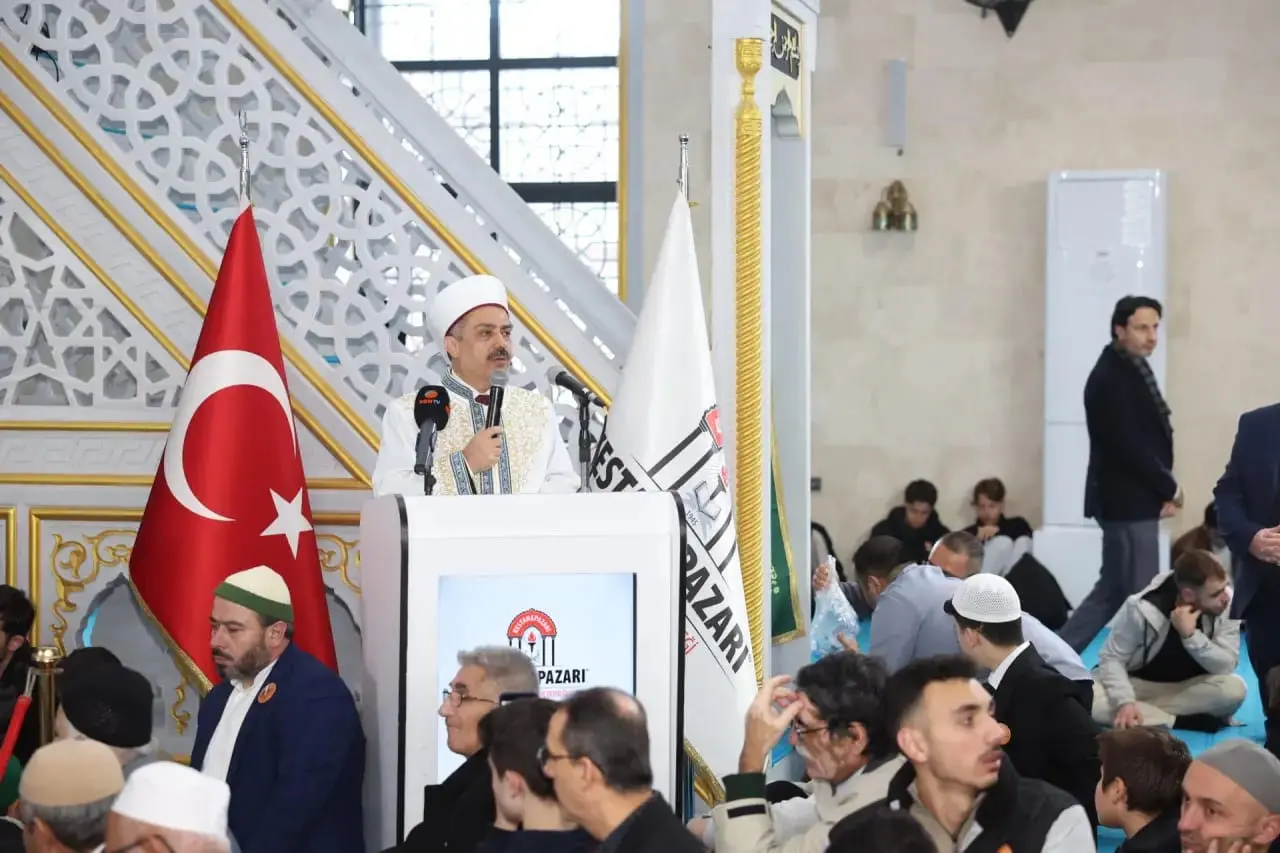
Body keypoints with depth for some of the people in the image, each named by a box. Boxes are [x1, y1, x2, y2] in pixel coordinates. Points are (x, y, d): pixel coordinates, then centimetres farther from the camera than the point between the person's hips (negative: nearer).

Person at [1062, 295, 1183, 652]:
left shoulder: (1130, 370, 13)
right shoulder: (1111, 378, -18)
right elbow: (1128, 446, -23)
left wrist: (1162, 488, 1)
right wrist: (1169, 488, -11)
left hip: (1132, 499, 10)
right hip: (1126, 501, -10)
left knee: (1113, 590, 14)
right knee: (1138, 597, -3)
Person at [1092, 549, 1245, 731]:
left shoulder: (1227, 606, -18)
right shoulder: (1143, 608, -23)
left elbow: (1226, 667, -22)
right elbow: (1112, 658, -15)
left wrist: (1190, 635, -36)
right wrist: (1125, 702, -32)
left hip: (1191, 689, 1)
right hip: (1140, 685, -1)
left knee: (1234, 688, -31)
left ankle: (1146, 713, -20)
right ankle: (1183, 721, -28)